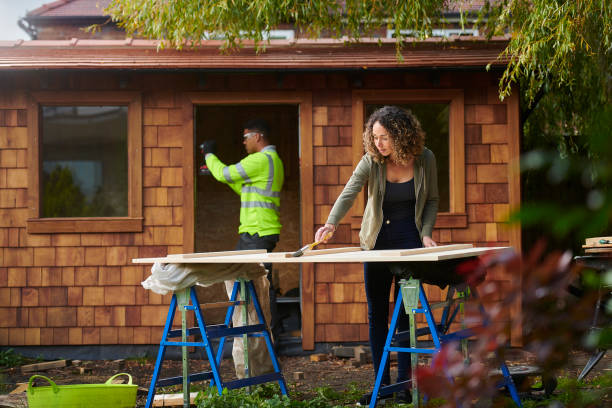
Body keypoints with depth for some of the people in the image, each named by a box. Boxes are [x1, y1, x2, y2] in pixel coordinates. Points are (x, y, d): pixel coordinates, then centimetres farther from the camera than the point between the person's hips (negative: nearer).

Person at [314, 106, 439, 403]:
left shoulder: (424, 159, -8)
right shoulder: (371, 161, -11)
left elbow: (432, 200, 5)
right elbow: (348, 194, -25)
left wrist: (426, 233, -8)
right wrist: (331, 223, -42)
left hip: (409, 239, -1)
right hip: (376, 241, 1)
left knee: (404, 312, -3)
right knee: (376, 314, 4)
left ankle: (403, 384, 4)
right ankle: (382, 384, 12)